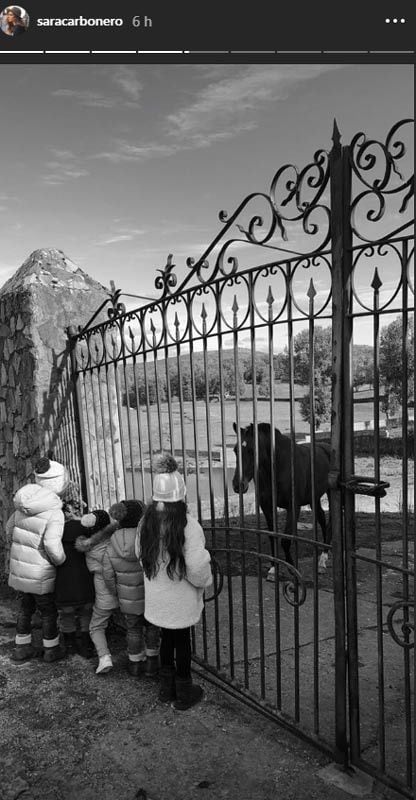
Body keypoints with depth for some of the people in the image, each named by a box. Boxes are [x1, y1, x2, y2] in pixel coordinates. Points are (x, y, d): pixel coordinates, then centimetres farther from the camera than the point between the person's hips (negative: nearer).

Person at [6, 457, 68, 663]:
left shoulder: (25, 502, -3)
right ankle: (51, 649, 31)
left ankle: (21, 648, 35)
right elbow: (52, 546, -31)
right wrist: (61, 560, -9)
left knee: (26, 608, 24)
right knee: (48, 611, 15)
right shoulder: (54, 513, -25)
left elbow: (10, 529, 9)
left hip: (19, 567, 6)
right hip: (39, 573, -6)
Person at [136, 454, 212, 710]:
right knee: (183, 641, 13)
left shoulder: (147, 521, -6)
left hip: (157, 597, 5)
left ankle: (167, 688, 37)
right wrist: (204, 581, -5)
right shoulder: (187, 524, -25)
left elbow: (140, 554, 5)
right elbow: (197, 566, -25)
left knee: (167, 638, 22)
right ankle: (184, 693, 29)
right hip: (181, 599, -5)